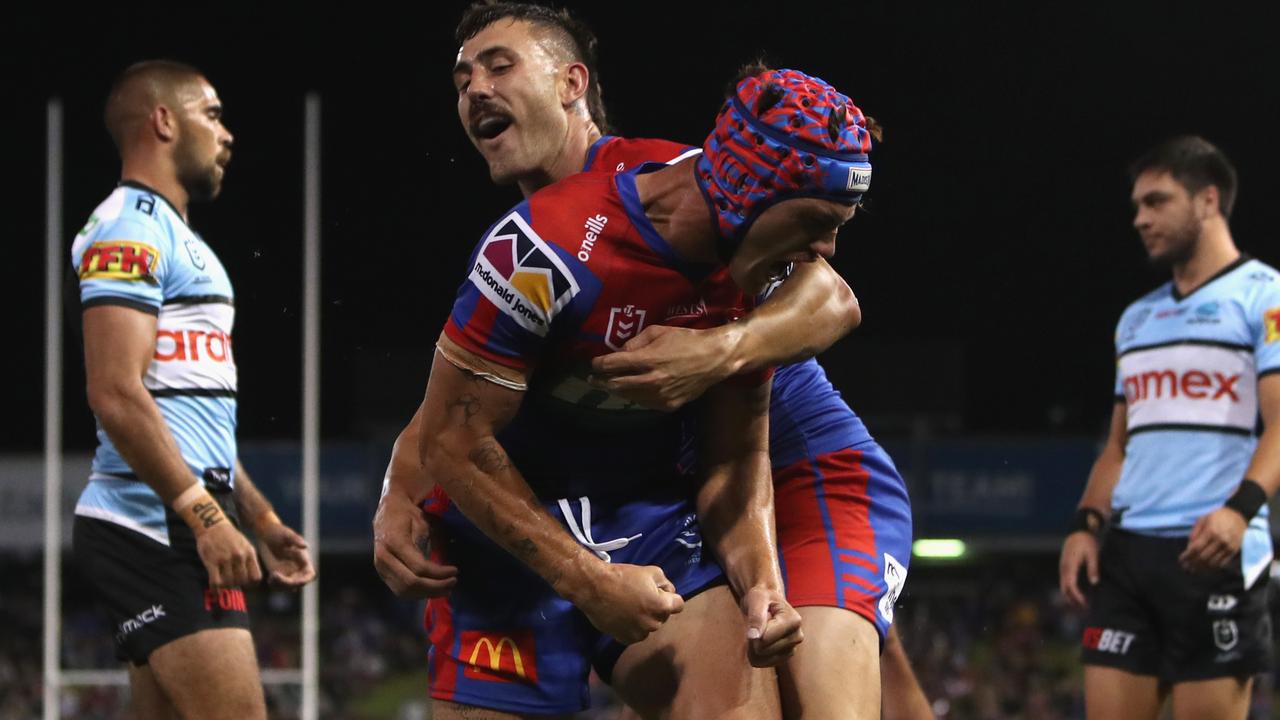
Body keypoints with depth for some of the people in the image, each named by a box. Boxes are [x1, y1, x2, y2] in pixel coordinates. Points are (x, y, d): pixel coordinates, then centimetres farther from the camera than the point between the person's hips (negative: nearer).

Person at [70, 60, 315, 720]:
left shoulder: (172, 235, 24)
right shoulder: (131, 228, -9)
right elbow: (116, 394, -19)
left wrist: (262, 520, 26)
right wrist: (207, 516, -22)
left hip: (176, 528, 10)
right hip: (156, 525, -10)